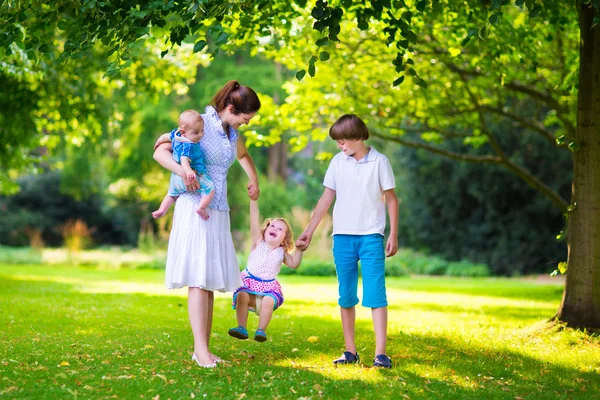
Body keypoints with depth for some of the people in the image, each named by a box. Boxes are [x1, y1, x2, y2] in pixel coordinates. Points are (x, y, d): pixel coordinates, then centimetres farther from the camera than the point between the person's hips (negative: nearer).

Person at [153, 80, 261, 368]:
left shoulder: (232, 133, 14)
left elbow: (244, 155, 37)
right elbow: (160, 152, -12)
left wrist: (253, 180, 22)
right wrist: (182, 171, -28)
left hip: (219, 212, 8)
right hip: (195, 208, -8)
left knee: (210, 282, 6)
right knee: (198, 280, -13)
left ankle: (203, 349, 9)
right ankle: (201, 349, -16)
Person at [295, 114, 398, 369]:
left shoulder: (379, 162, -1)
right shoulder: (338, 162, 7)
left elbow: (391, 199, 3)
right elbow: (326, 199, 11)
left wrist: (393, 235, -2)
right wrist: (308, 232, 9)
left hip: (371, 236, -3)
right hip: (342, 236, 3)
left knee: (375, 295, -8)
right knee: (346, 296, 7)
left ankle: (380, 353, -8)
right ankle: (350, 351, 14)